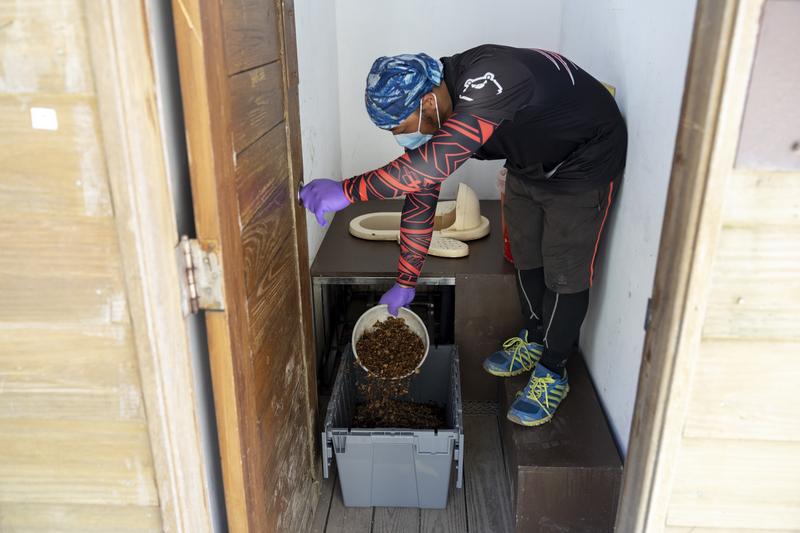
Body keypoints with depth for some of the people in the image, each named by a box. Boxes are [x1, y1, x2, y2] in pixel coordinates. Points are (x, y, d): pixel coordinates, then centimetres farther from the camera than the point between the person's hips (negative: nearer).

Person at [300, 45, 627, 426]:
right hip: (530, 163, 8)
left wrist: (347, 191, -50)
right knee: (525, 257, 16)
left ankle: (552, 373, 18)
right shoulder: (429, 112, -14)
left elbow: (436, 161, -54)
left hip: (586, 162, -7)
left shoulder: (490, 81, -41)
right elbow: (421, 192, -7)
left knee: (564, 273, -2)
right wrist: (405, 281, -3)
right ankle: (534, 341, 39)